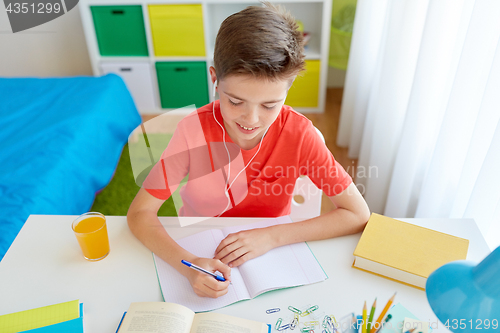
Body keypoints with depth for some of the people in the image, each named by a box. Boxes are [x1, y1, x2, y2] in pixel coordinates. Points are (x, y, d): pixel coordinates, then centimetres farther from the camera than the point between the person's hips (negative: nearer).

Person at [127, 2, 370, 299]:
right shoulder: (194, 130, -20)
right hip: (200, 252, 1)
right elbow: (139, 212, -17)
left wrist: (271, 236, -26)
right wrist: (188, 264, -35)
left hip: (269, 252, 0)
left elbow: (358, 214, -17)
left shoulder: (298, 132, -20)